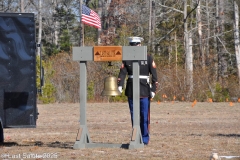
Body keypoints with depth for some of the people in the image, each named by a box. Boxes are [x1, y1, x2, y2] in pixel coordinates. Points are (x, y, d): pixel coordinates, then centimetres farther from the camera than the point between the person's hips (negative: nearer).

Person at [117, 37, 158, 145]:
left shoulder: (148, 58, 1)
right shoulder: (127, 59, 7)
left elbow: (154, 75, -2)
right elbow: (122, 72, -5)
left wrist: (153, 90, -10)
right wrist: (120, 85, -22)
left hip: (144, 91, -3)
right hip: (131, 91, 3)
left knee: (144, 116, -3)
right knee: (134, 116, 6)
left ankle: (145, 139, 3)